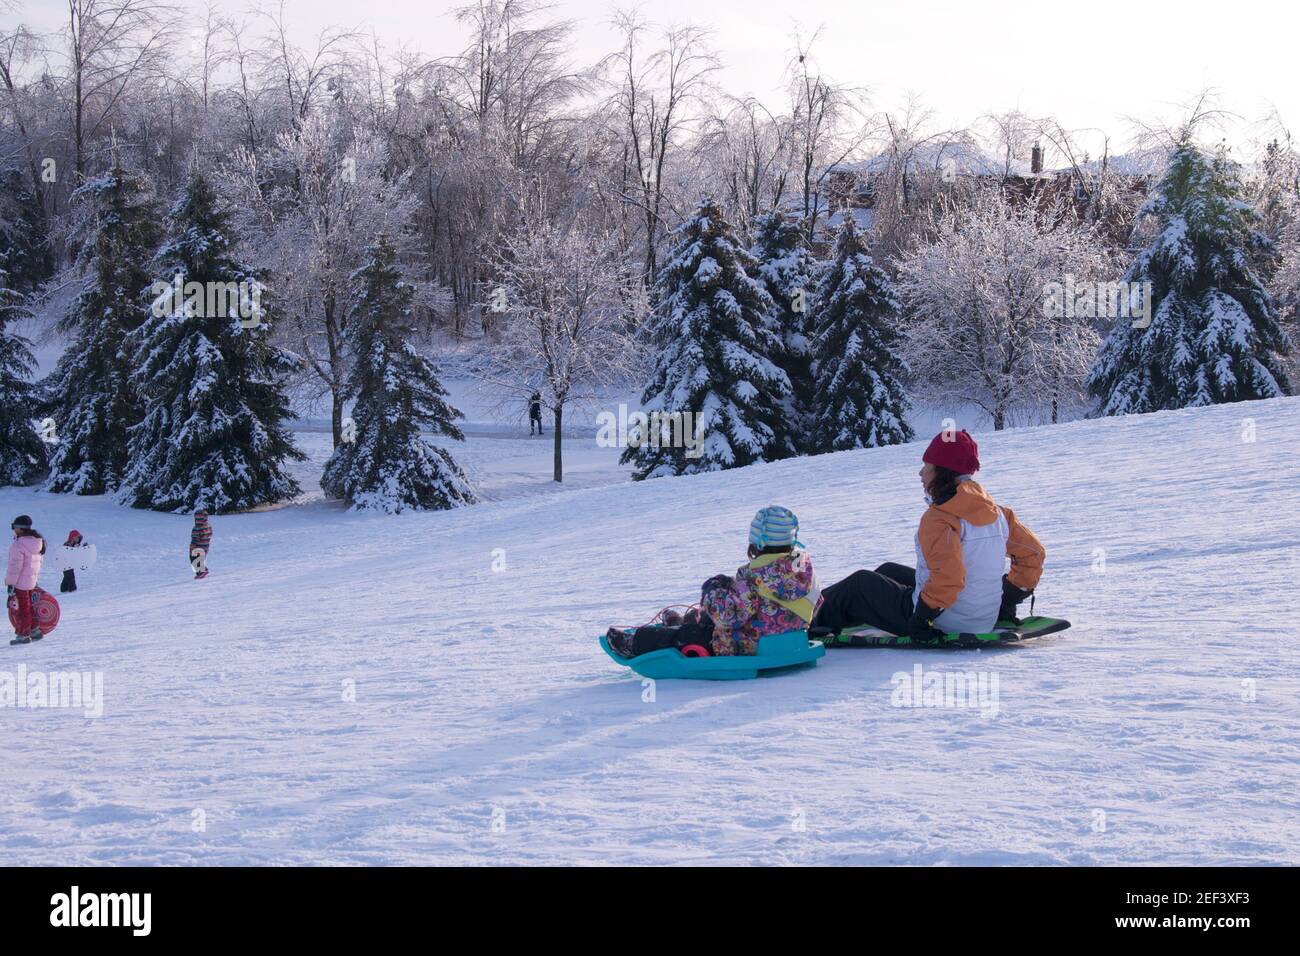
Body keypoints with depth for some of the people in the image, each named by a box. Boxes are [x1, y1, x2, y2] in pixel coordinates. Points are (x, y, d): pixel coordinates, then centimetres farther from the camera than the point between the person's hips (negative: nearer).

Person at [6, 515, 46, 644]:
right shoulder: (38, 541, 5)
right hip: (31, 580, 8)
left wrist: (10, 582, -15)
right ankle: (35, 630, 26)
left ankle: (23, 635, 9)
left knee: (20, 607, 2)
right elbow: (39, 560, 15)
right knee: (28, 606, 20)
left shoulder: (18, 545, -22)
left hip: (20, 582, -8)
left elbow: (15, 566, -22)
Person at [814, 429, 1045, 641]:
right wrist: (1008, 600, 14)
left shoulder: (938, 518, -24)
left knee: (860, 583, 16)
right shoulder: (993, 510, 0)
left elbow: (947, 578, -35)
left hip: (945, 624, -8)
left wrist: (921, 619, -23)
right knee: (889, 571, 29)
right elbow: (1033, 552, 6)